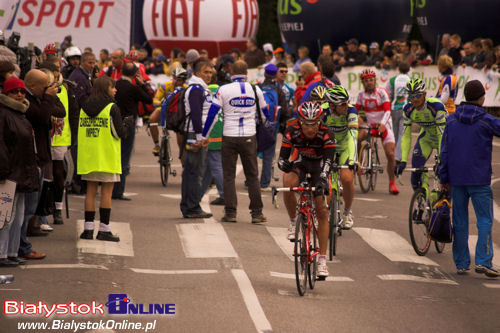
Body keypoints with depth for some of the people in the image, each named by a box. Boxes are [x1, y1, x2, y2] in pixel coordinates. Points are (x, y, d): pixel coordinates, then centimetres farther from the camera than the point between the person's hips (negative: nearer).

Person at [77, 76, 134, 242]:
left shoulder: (84, 107, 7)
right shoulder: (112, 108, -10)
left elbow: (81, 131, 13)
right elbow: (119, 133, -10)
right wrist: (129, 123, 8)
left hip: (88, 157, 5)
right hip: (107, 157, -5)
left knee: (91, 191, 9)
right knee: (106, 191, 0)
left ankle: (88, 228, 7)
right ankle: (104, 230, 0)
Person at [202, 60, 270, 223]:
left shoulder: (223, 90, -5)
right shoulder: (255, 90, 2)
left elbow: (212, 114, -7)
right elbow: (265, 114, 15)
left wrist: (203, 136, -1)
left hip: (229, 137, -1)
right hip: (249, 137, 1)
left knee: (229, 176, 6)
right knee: (252, 176, 8)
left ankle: (230, 212, 2)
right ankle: (257, 213, 6)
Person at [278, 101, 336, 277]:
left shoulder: (326, 135, -30)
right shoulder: (292, 132, -25)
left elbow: (329, 160, -40)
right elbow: (283, 156, -26)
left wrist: (323, 178, -58)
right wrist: (284, 163, -51)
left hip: (319, 164, -1)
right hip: (301, 161, 1)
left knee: (322, 211, -10)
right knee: (288, 183, -35)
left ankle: (322, 259, -6)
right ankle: (293, 222, -10)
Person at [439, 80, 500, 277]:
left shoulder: (452, 120, 5)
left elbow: (444, 151, 6)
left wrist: (444, 178, 11)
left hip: (456, 179, 4)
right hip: (479, 179, -4)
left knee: (460, 222, 9)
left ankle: (461, 264, 11)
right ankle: (483, 261, -11)